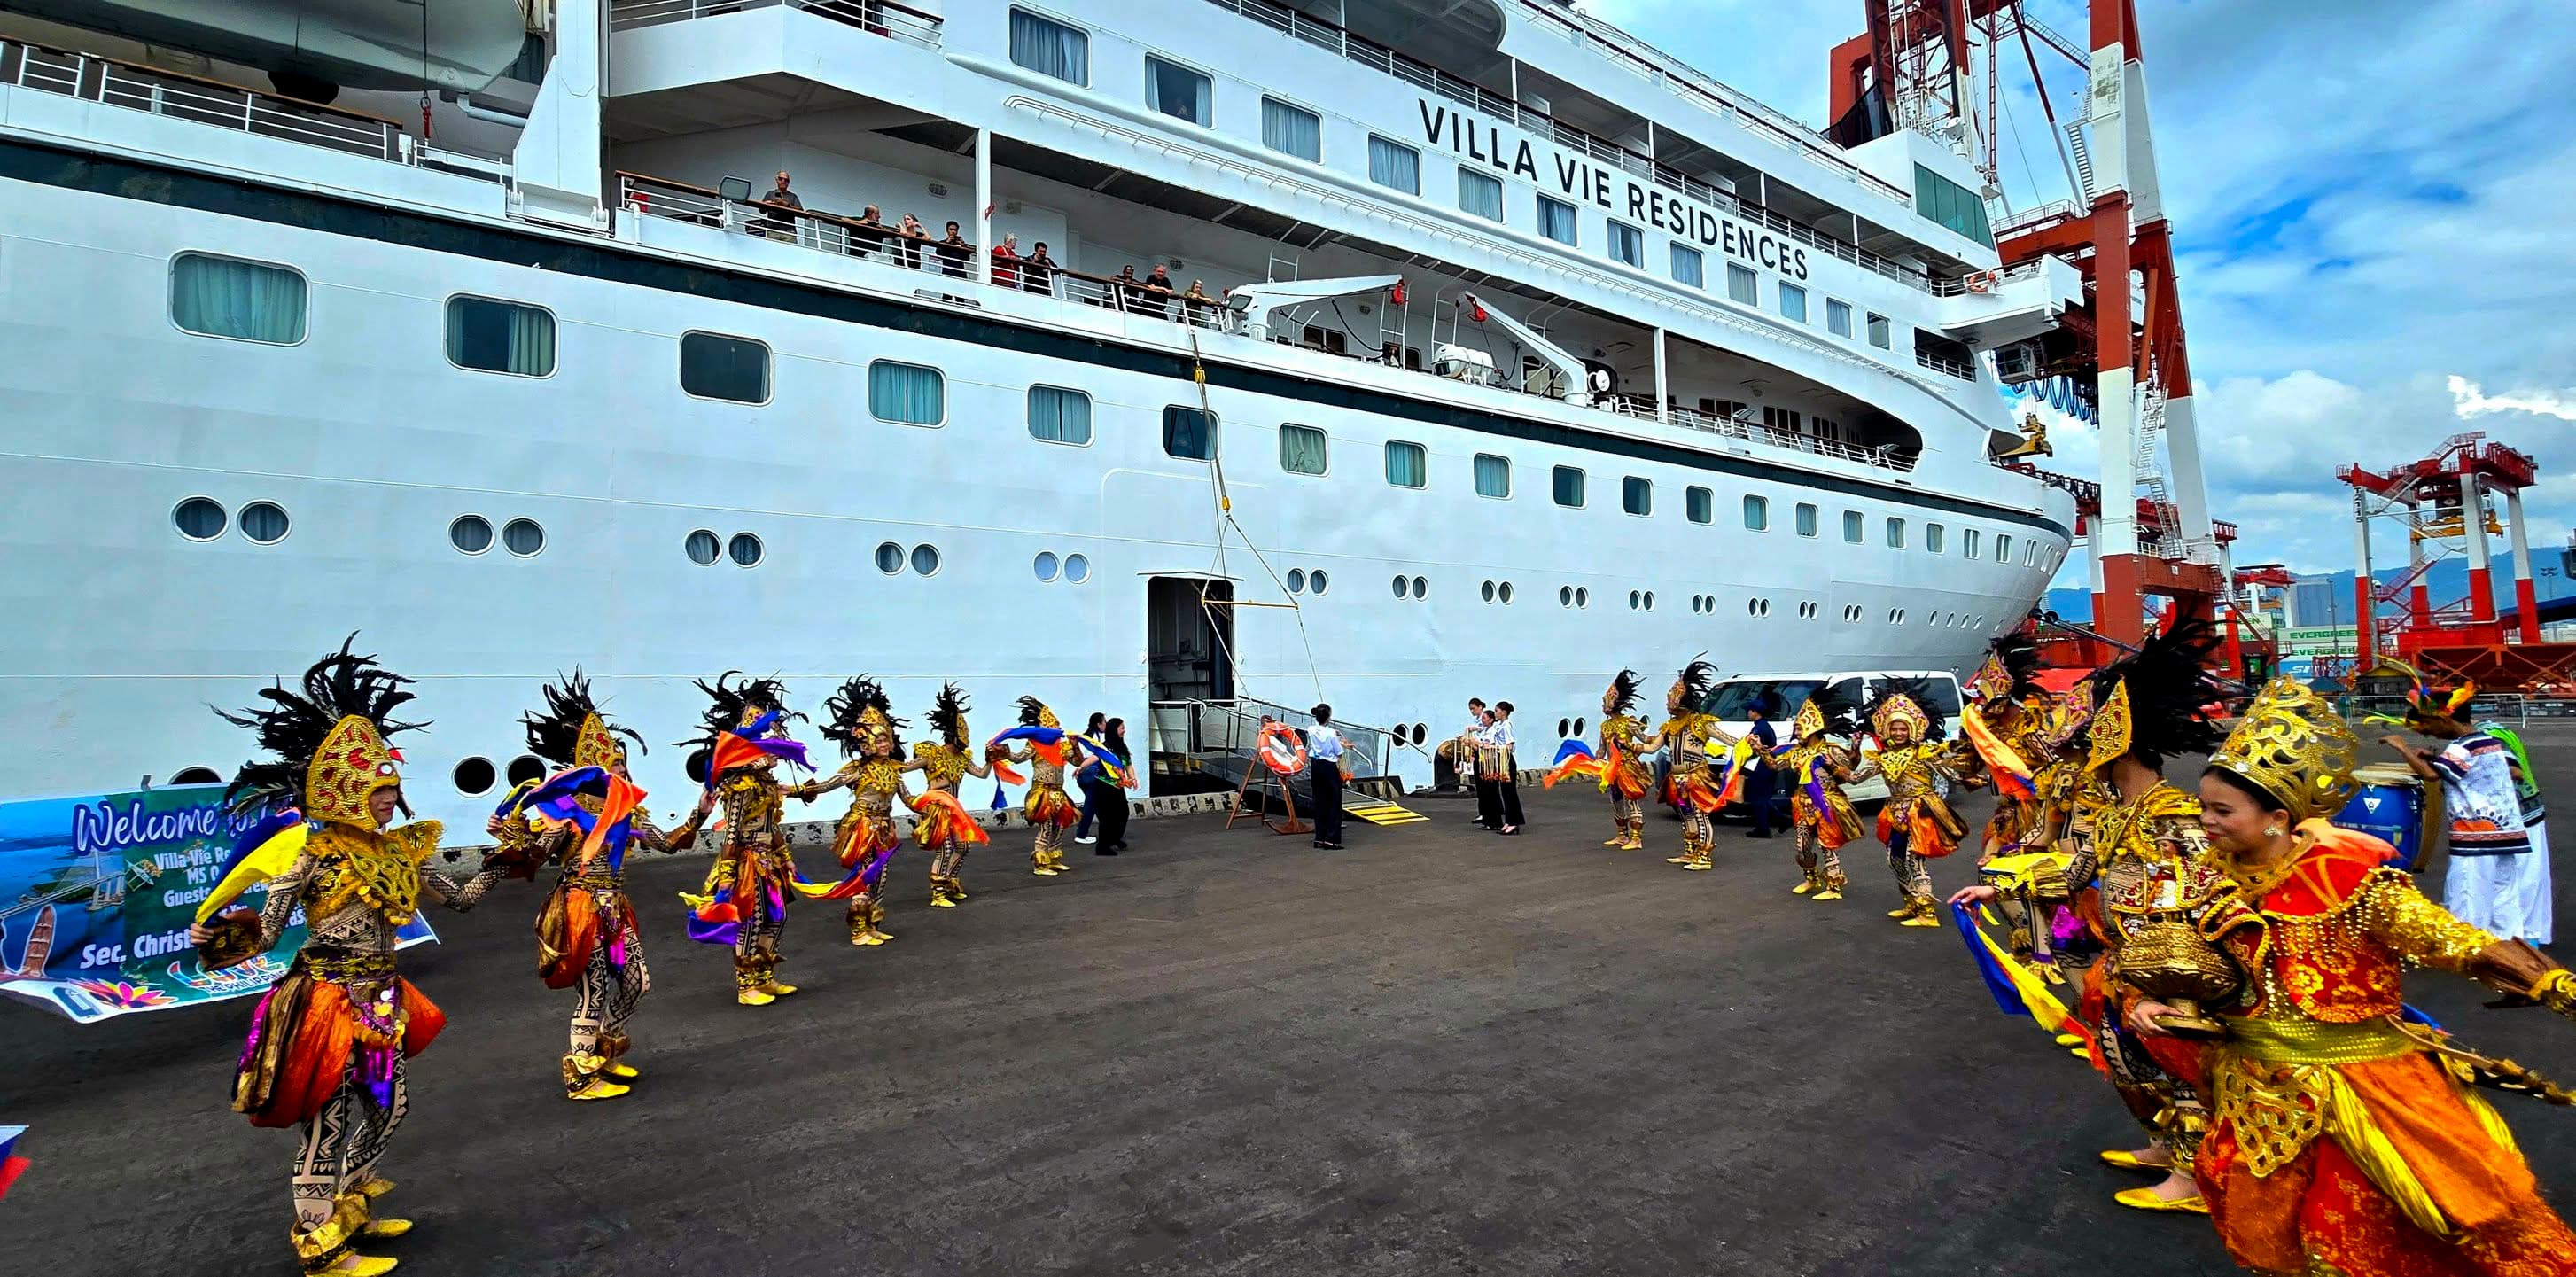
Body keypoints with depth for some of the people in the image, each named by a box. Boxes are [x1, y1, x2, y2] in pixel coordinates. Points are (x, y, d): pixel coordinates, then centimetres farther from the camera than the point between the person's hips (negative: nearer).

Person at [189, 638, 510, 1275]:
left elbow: (459, 898, 15)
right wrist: (217, 934, -30)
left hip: (380, 998, 7)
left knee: (386, 1107, 17)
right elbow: (267, 931, -13)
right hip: (330, 1000, -7)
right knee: (331, 1120, 2)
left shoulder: (396, 851, 6)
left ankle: (349, 1211, 36)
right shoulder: (313, 852, -13)